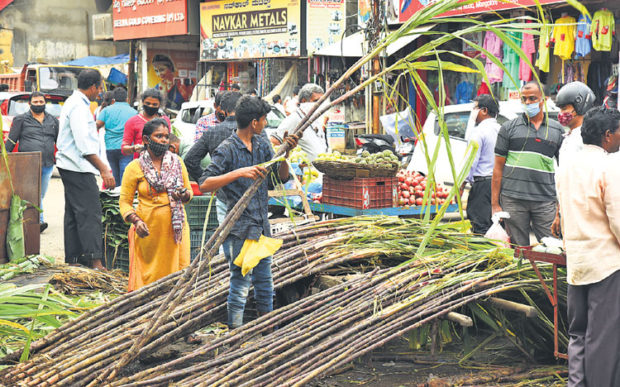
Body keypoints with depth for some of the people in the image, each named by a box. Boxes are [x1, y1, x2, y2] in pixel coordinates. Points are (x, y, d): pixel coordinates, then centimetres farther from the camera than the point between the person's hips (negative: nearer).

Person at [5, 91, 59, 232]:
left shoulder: (53, 120, 15)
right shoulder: (21, 120, 5)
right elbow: (11, 141, 4)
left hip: (47, 165, 4)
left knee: (40, 195, 7)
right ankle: (39, 221, -13)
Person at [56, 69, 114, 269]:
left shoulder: (73, 103, 18)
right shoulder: (79, 107, -15)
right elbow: (84, 146, -22)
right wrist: (103, 169, -20)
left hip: (70, 167, 11)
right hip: (78, 168, -11)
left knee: (74, 212, 14)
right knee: (90, 212, -13)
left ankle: (73, 256, 19)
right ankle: (95, 260, -17)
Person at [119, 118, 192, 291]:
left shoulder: (177, 162, 9)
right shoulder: (134, 167, 0)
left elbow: (189, 191, 17)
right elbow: (124, 201, 1)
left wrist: (184, 194, -7)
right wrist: (136, 221, -16)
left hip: (175, 225, 3)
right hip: (148, 228, -2)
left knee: (178, 273, 0)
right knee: (147, 275, -2)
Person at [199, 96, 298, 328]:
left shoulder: (262, 144, 9)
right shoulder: (227, 149, -12)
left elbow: (282, 177, 10)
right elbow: (205, 185, -20)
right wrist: (239, 173, -28)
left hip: (262, 226, 7)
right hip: (240, 229, -7)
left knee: (265, 283, 16)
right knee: (240, 284, -2)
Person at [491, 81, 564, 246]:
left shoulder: (557, 130, 11)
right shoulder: (509, 128, 7)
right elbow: (498, 167, 5)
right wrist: (495, 204, 0)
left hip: (545, 202, 1)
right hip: (513, 200, -1)